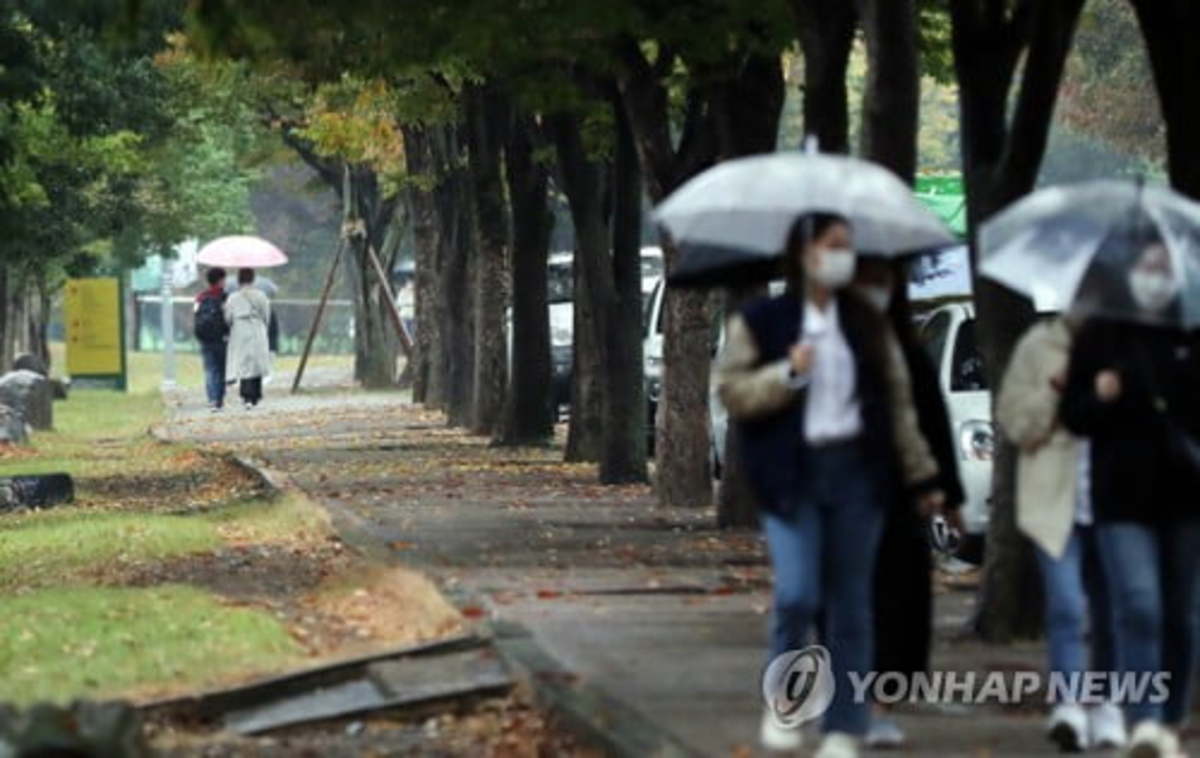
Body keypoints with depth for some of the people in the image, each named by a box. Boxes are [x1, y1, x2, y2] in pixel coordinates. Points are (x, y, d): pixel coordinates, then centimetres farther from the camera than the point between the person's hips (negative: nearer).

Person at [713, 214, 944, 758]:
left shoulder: (867, 326, 12)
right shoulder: (759, 322, 3)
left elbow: (898, 402, 14)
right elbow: (730, 388, -2)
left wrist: (921, 475, 13)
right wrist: (787, 374, -17)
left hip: (856, 471, 3)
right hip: (791, 474, -3)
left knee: (850, 602, 3)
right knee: (797, 594, -16)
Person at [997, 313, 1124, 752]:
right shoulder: (1040, 347, 4)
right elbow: (1014, 420, 2)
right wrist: (1056, 389, -12)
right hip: (1057, 501, -2)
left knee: (1109, 610, 9)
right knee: (1066, 605, -14)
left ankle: (1106, 709, 20)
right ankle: (1068, 705, -19)